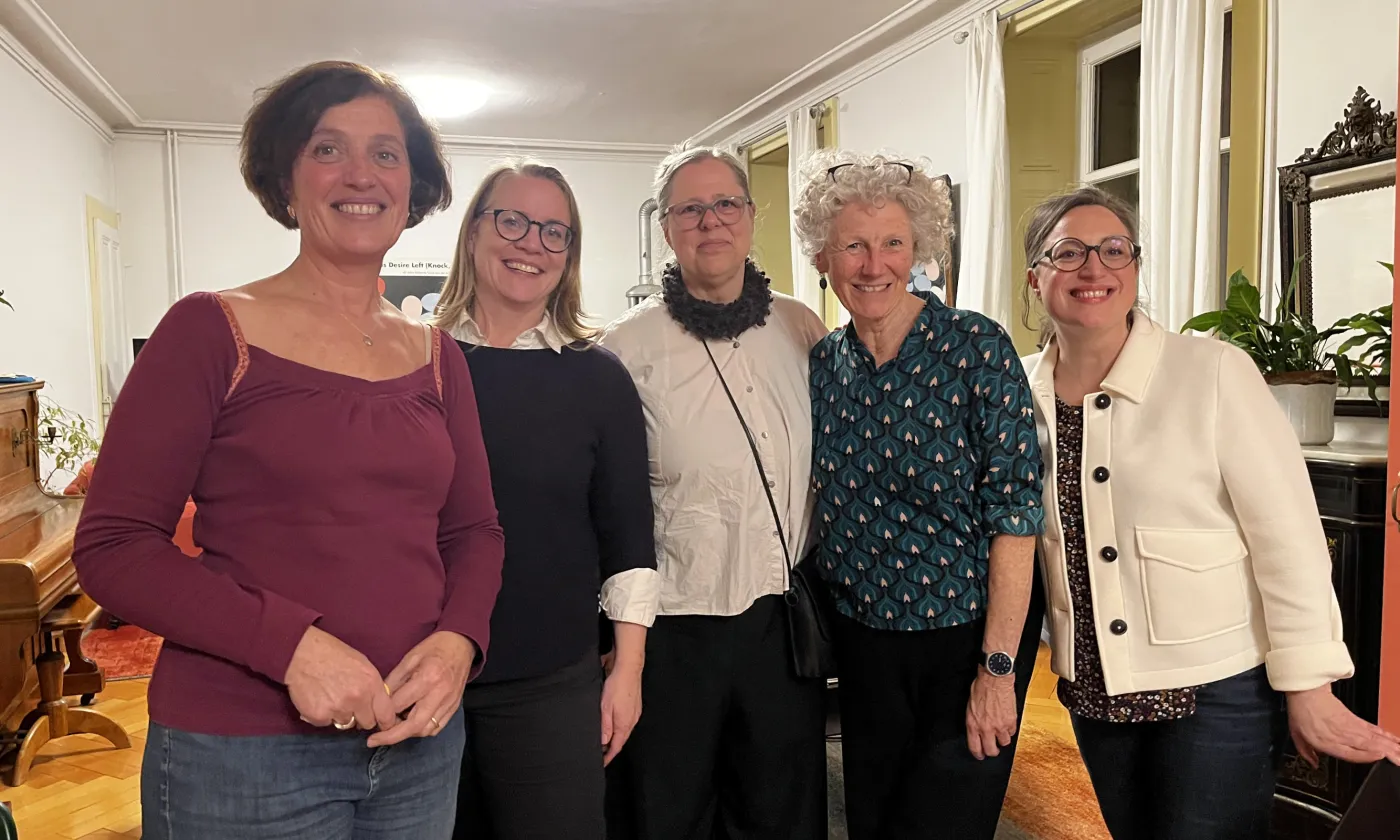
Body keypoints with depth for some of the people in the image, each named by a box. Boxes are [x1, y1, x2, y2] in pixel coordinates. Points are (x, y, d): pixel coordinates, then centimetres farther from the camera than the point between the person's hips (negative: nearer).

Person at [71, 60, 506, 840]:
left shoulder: (438, 356, 5)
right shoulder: (211, 331, -6)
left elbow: (474, 529, 8)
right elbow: (113, 546, -9)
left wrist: (458, 642, -11)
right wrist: (290, 643, -20)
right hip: (241, 750, -4)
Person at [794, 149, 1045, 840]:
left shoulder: (975, 348, -14)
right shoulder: (822, 363, 0)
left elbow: (1014, 509, -16)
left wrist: (999, 667, -18)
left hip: (970, 637, -4)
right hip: (863, 642, 5)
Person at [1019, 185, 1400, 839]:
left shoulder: (1214, 373, -14)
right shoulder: (1022, 389, -1)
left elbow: (1287, 534, -13)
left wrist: (1309, 690, -11)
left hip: (1217, 688, -4)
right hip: (1092, 690, 4)